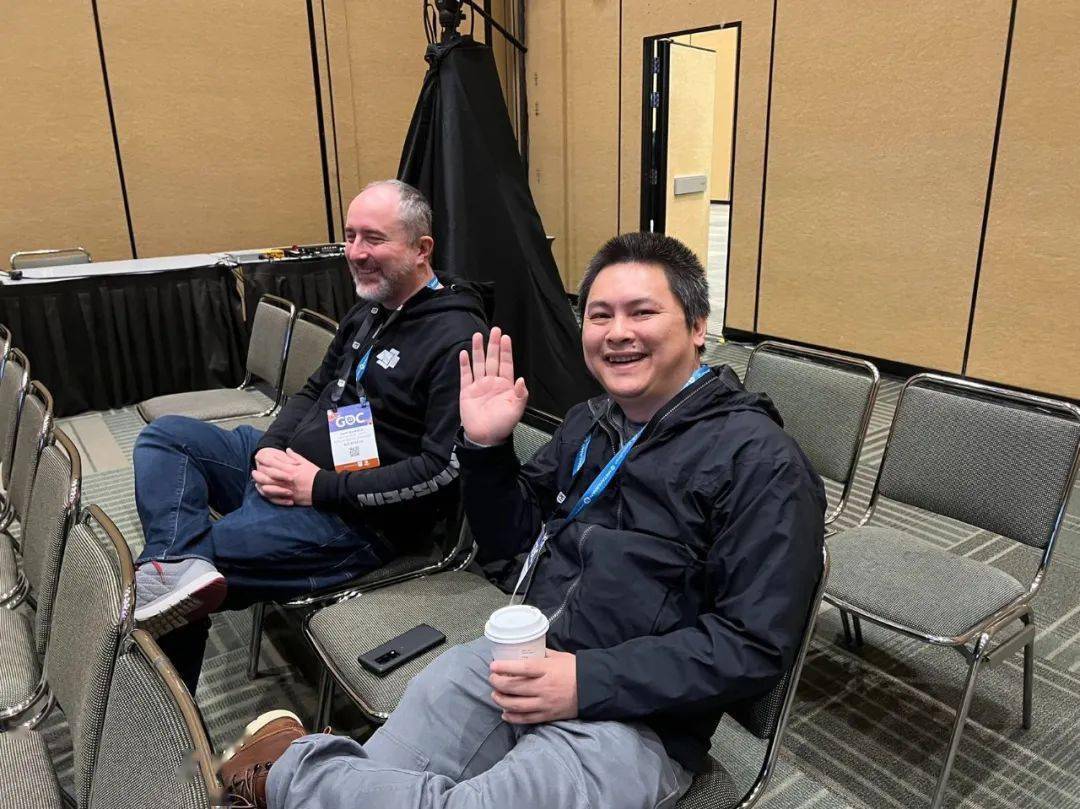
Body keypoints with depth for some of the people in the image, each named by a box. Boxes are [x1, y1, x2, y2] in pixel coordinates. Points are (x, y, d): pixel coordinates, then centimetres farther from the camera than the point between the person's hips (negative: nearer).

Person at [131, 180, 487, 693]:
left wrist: (322, 488, -21)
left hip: (358, 518, -10)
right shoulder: (367, 312, 12)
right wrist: (269, 448, -2)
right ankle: (178, 567, -22)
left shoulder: (456, 340, -19)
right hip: (289, 466, 10)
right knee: (164, 435, -1)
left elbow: (444, 471, -25)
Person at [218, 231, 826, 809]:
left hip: (634, 722, -5)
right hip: (517, 662, 5)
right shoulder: (589, 422, 12)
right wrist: (486, 448, 0)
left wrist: (589, 682, -21)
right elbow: (512, 544, 18)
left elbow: (756, 645, -14)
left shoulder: (760, 460, -9)